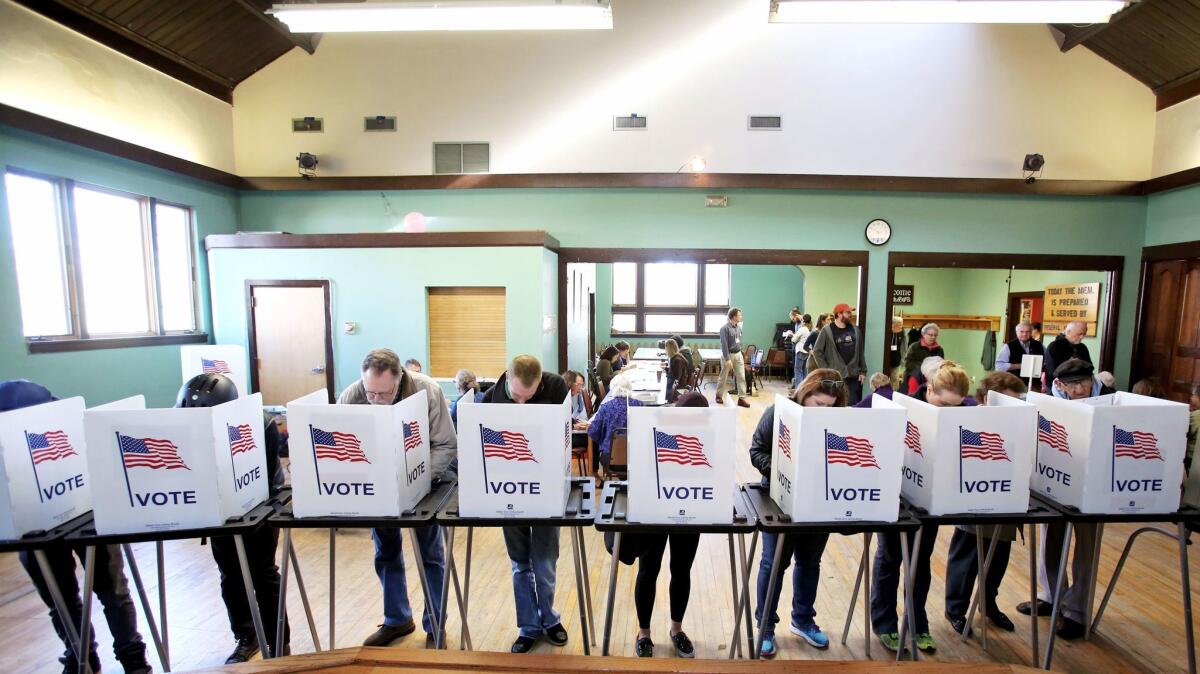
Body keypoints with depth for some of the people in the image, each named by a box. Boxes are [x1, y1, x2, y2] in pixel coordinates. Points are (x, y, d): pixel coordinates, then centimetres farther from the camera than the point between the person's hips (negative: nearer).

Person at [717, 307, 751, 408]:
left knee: (741, 377, 0)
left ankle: (742, 398, 4)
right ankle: (719, 396, 24)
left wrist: (740, 352, 16)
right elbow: (724, 345, -20)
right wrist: (727, 359, -23)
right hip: (728, 354, -6)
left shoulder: (739, 327, 5)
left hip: (738, 354, 6)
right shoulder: (725, 328, -16)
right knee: (723, 377, 8)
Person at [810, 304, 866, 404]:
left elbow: (860, 352, 13)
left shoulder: (855, 330, 9)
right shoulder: (827, 331, -6)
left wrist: (863, 371, 9)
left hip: (854, 375, 4)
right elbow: (817, 351, -5)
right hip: (835, 376, -4)